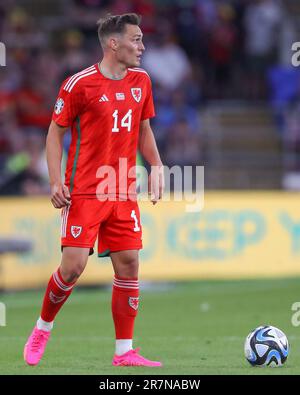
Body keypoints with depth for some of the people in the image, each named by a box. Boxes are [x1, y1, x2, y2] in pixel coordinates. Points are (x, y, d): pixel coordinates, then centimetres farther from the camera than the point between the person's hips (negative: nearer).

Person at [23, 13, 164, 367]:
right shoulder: (79, 84, -8)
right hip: (85, 192, -5)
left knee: (128, 265, 0)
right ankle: (42, 328, 14)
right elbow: (55, 133, -2)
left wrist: (155, 166, 8)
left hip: (124, 193, 5)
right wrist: (56, 182, -10)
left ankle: (124, 351, 7)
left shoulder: (140, 81, 9)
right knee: (74, 265, -11)